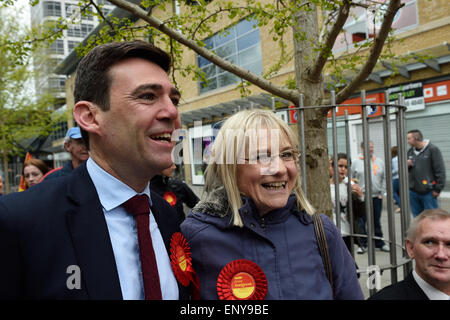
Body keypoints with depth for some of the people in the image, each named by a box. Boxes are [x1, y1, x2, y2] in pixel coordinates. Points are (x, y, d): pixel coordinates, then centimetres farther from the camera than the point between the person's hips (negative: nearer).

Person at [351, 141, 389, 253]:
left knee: (376, 222, 12)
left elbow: (384, 178, 10)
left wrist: (381, 193, 2)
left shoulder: (379, 162, 9)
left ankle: (379, 243, 24)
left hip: (376, 197, 3)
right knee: (361, 222, 0)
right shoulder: (356, 162, 1)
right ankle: (362, 245, 11)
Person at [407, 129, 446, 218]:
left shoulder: (432, 150, -7)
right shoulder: (410, 151, 12)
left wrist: (438, 189, -12)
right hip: (413, 192, 6)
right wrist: (407, 166, -2)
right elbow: (407, 170, 21)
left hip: (428, 192, -6)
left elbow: (440, 170, -10)